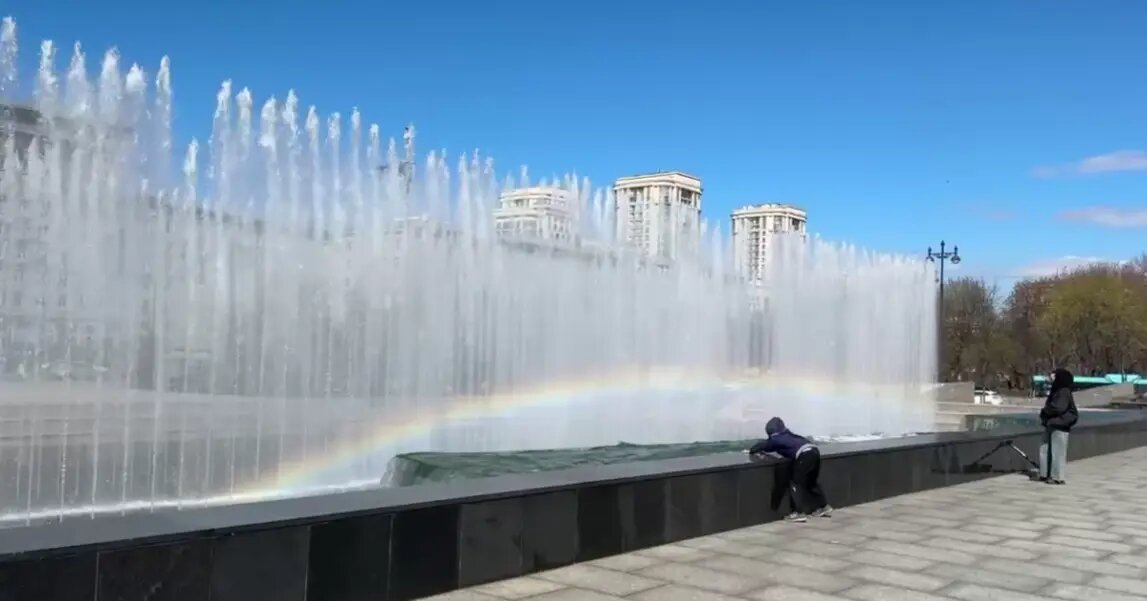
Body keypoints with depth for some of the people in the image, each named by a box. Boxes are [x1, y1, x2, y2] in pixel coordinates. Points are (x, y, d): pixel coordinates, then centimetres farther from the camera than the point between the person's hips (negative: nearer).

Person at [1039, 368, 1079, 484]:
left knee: (1057, 451, -3)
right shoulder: (1056, 391, 14)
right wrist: (1045, 414, -2)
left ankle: (1057, 477, 3)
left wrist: (1044, 411, -8)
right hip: (1050, 424, 9)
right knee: (1045, 449, 11)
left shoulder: (1064, 392, -13)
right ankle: (1045, 474, 18)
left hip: (1060, 426, -9)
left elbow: (1058, 408, -23)